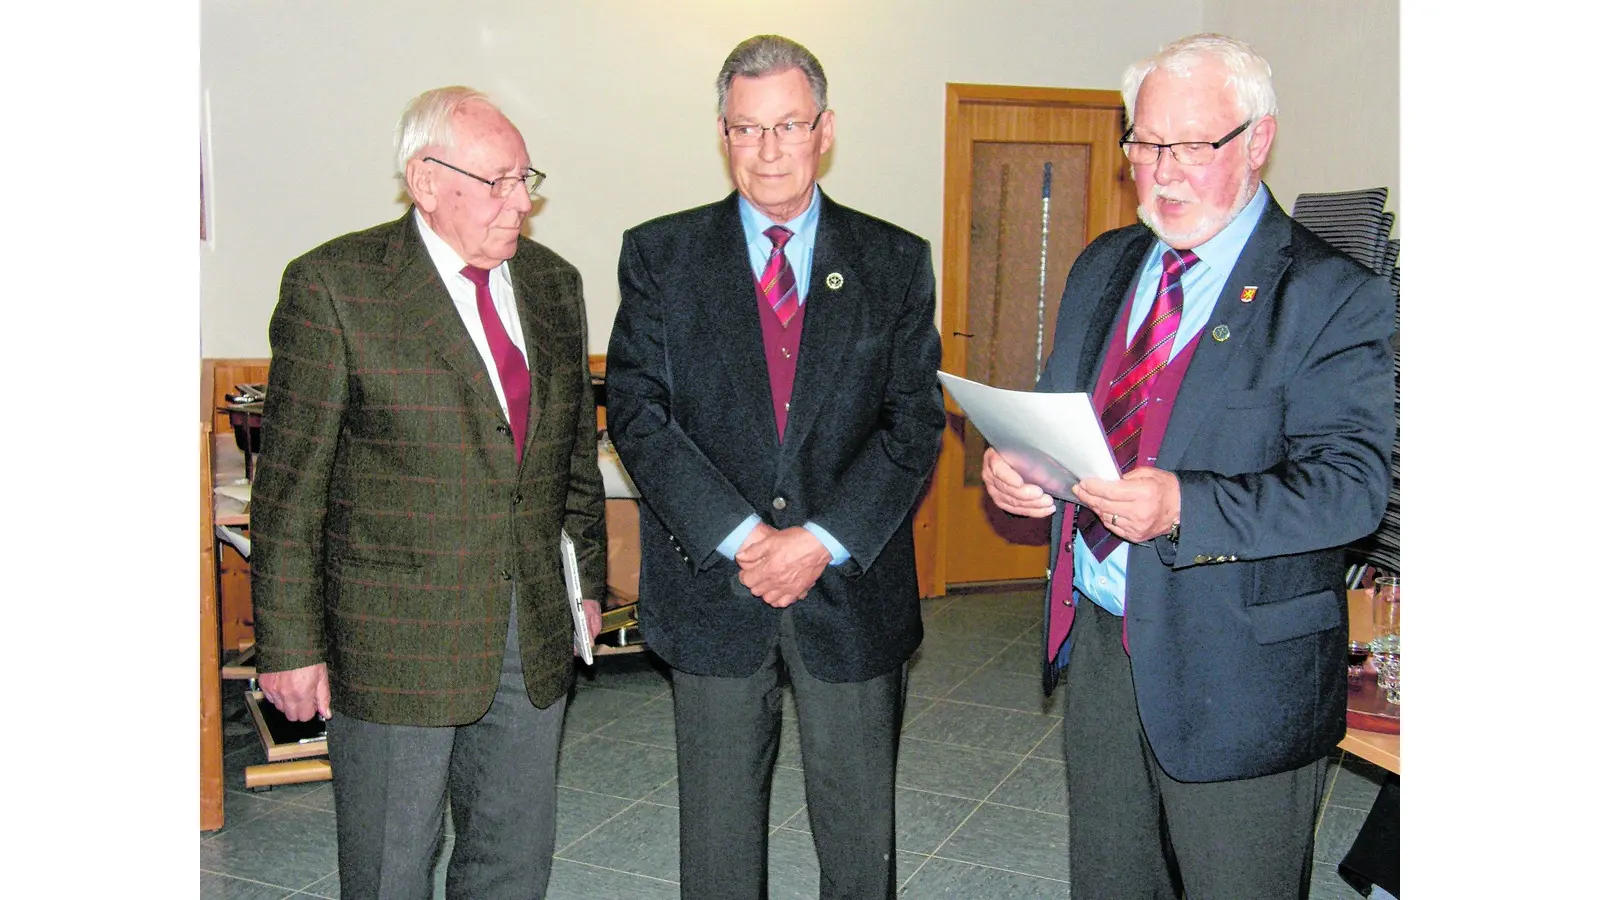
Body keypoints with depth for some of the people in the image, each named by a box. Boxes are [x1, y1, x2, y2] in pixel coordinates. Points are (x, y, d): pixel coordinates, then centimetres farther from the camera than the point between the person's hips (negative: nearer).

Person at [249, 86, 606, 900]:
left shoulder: (553, 283, 7)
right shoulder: (332, 285, -10)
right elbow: (289, 482, -9)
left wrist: (587, 579, 16)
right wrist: (289, 642, -10)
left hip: (537, 633, 5)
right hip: (395, 641, -5)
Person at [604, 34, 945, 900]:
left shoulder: (895, 262, 4)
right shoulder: (659, 255, 3)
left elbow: (915, 422, -1)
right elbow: (637, 411, -5)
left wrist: (824, 541, -13)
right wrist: (740, 538, -14)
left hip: (853, 589, 1)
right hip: (711, 590, 0)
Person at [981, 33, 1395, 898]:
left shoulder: (1334, 296, -12)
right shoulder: (1103, 266, 8)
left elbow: (1350, 482, -20)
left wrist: (1183, 507, -35)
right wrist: (1011, 461, -9)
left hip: (1239, 673, -5)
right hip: (1097, 640, 6)